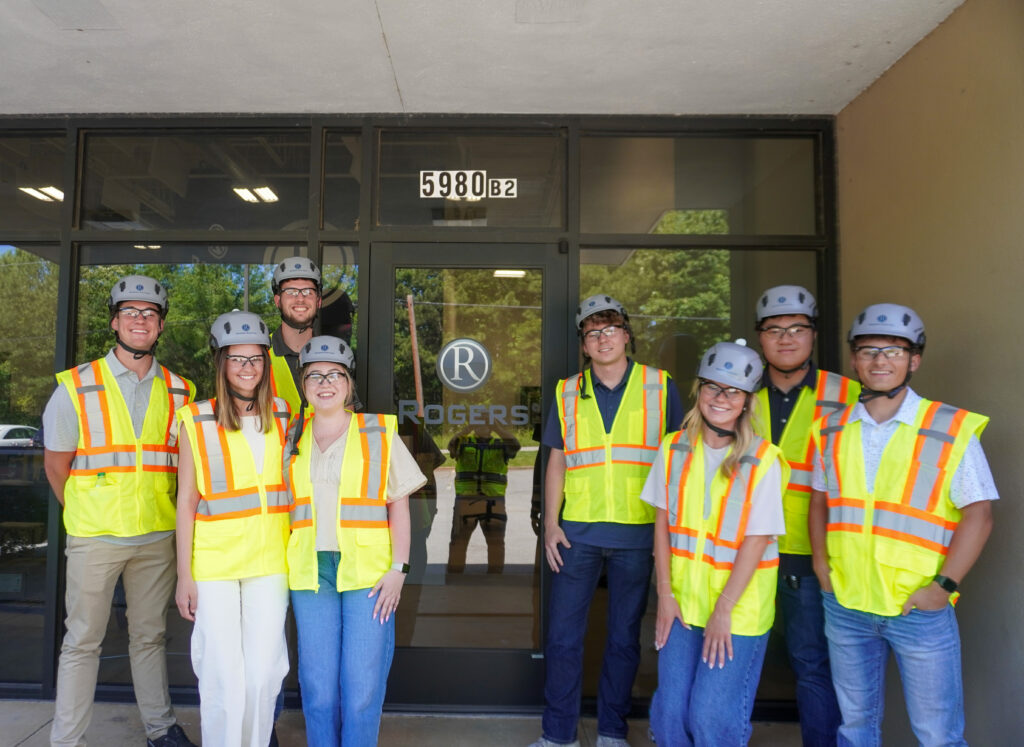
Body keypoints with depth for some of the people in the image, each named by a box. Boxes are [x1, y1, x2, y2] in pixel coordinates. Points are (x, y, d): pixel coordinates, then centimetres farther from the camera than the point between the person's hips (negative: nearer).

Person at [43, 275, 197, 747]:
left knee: (149, 636, 14)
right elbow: (55, 463, 2)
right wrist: (87, 516, 5)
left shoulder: (179, 392, 4)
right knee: (82, 641, 7)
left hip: (158, 537, 3)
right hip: (94, 537, -2)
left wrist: (165, 514, 5)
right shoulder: (76, 386, -3)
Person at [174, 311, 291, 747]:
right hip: (214, 563, -2)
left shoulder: (283, 417, 6)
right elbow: (187, 501, 0)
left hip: (270, 561, 2)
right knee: (223, 674, 1)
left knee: (263, 672, 4)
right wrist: (184, 575, -1)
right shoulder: (196, 421, -1)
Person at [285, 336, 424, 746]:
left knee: (363, 687, -1)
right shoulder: (292, 439, 11)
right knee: (318, 688, 7)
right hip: (310, 573, 3)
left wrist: (398, 568, -7)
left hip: (368, 572, -2)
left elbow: (399, 506, 1)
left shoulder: (380, 433, 2)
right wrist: (283, 567, 8)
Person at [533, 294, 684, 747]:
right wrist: (550, 523, 2)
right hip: (577, 531, 1)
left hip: (638, 533, -1)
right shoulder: (567, 393, 7)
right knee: (561, 635, 5)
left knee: (624, 636, 11)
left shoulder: (660, 387, 2)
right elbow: (556, 461, 9)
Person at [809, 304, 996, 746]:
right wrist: (821, 562, 1)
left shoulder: (951, 429, -8)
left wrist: (944, 585, -13)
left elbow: (978, 514, -8)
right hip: (844, 605, 4)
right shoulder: (832, 430, 4)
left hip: (920, 609, -3)